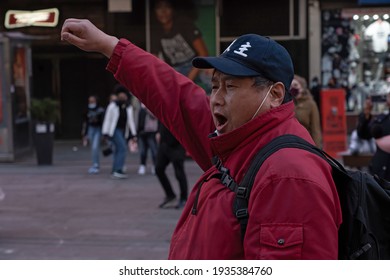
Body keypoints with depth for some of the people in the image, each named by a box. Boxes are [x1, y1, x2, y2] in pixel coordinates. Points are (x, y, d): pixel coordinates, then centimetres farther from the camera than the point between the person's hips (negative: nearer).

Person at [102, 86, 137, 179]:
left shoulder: (128, 107, 8)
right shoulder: (113, 105, -7)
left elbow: (131, 121, 13)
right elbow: (107, 119, -6)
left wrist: (133, 135, 10)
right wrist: (105, 133, -11)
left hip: (124, 132, 6)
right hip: (114, 130, -6)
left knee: (118, 151, 6)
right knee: (122, 148, -19)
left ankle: (114, 171, 13)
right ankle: (118, 170, -21)